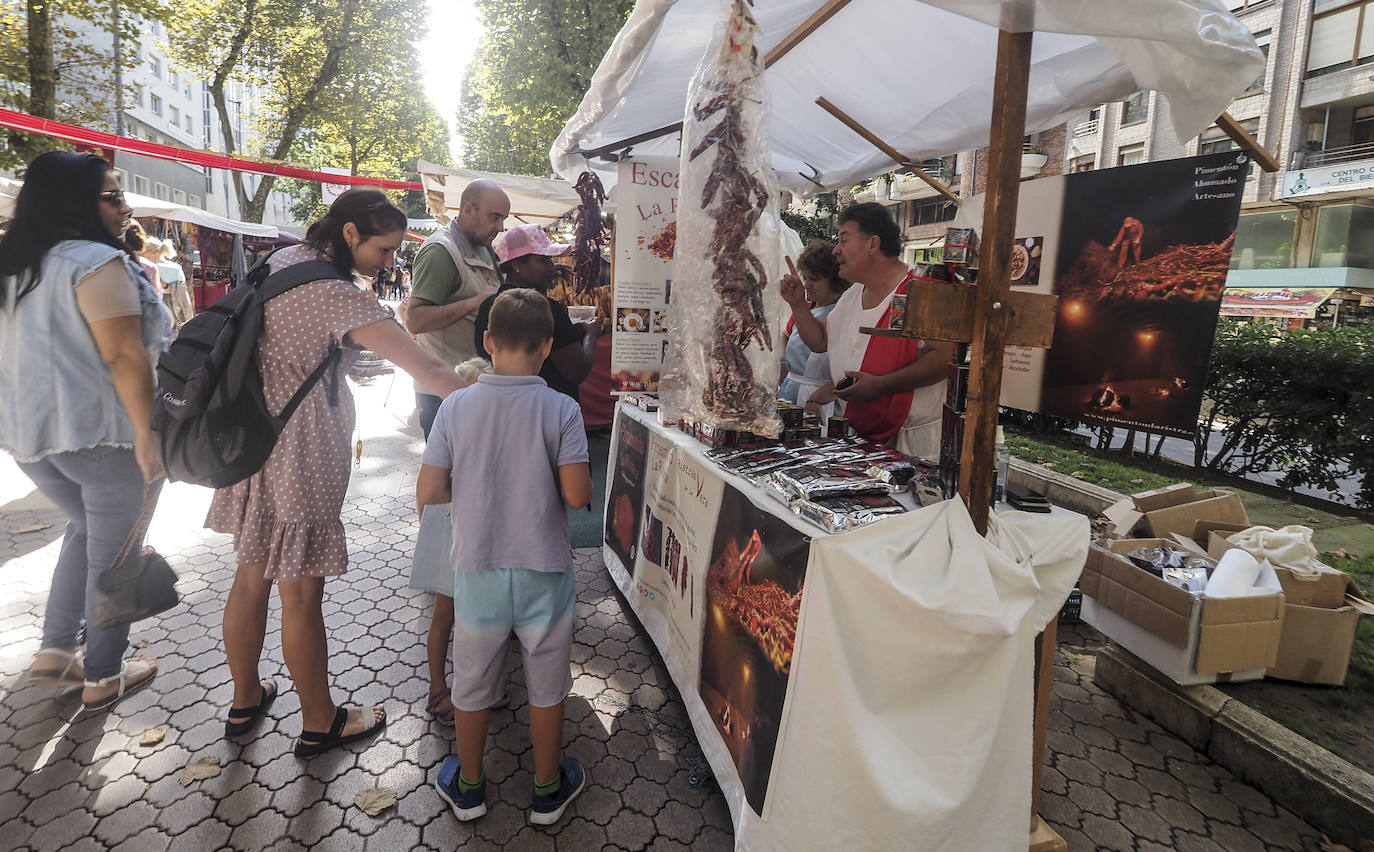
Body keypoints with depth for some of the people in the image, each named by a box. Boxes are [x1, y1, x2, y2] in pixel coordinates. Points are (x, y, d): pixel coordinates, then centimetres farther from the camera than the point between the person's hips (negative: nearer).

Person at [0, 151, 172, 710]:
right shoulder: (97, 262, -15)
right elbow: (124, 357, -23)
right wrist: (148, 434, -22)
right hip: (102, 432, -8)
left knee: (86, 529, 28)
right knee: (112, 553, 7)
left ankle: (56, 649, 27)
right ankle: (103, 678, 19)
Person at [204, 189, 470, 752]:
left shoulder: (283, 260, 5)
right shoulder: (340, 298, -22)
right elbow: (427, 370, -26)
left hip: (252, 441, 9)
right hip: (299, 457, -9)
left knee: (252, 576, 20)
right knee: (301, 595, 4)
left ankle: (245, 700, 39)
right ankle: (319, 723, 22)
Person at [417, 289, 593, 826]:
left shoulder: (456, 407, -8)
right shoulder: (562, 410, -14)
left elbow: (427, 495, -7)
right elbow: (578, 495, -17)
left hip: (477, 569, 2)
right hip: (544, 570, -1)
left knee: (473, 681, 21)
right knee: (547, 685, 17)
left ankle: (468, 787, 39)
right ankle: (547, 791, 34)